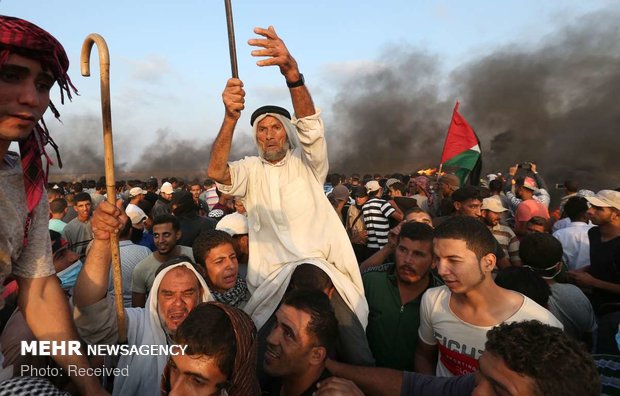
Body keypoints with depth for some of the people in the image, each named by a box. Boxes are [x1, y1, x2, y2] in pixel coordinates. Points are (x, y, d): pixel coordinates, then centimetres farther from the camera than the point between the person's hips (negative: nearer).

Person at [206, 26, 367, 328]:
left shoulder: (306, 162, 6)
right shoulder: (250, 169, 9)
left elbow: (310, 125, -14)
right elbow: (216, 172, -11)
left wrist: (292, 72, -32)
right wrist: (230, 117, -27)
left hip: (324, 267, -1)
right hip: (271, 277, 1)